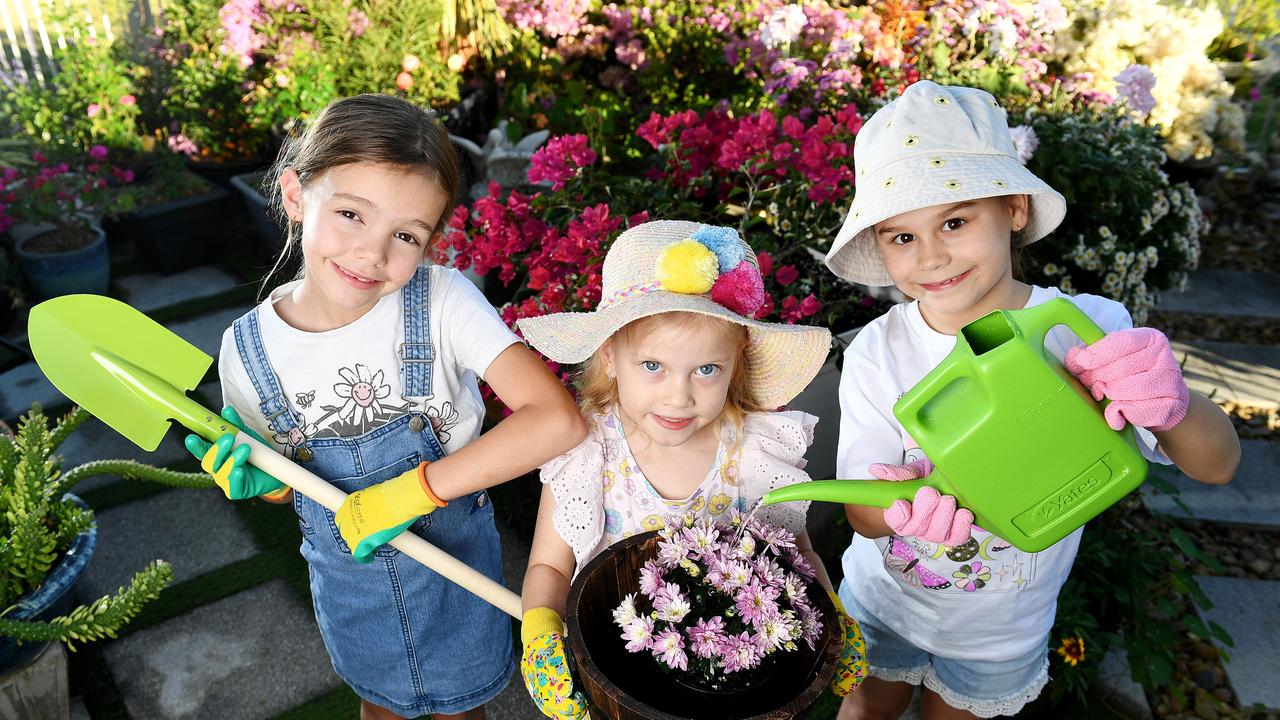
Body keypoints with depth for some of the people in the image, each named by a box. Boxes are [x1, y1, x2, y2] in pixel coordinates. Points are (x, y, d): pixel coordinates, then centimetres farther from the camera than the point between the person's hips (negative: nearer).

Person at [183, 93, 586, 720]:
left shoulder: (441, 301, -27)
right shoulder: (248, 350, -16)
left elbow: (558, 420, -38)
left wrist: (410, 492, -34)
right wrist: (267, 481, -23)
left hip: (454, 557, -2)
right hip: (347, 575, 3)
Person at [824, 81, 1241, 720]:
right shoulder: (876, 354, -21)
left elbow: (1217, 466, -19)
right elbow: (860, 512, -18)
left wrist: (1175, 408, -42)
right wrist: (899, 508, -43)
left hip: (1004, 629, 0)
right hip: (882, 603, 0)